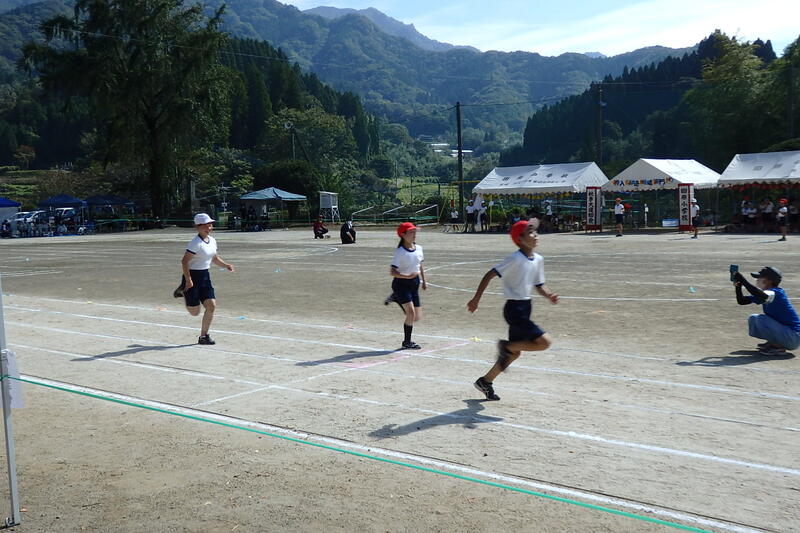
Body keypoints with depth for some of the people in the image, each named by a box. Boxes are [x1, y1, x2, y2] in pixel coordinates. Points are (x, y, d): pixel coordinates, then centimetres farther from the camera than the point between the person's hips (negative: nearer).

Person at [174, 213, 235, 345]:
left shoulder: (212, 241, 6)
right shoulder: (196, 243, -19)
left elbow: (214, 258, 23)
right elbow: (184, 261, -21)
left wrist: (226, 265, 6)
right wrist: (188, 280, -24)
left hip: (205, 276, 7)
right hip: (192, 276, -7)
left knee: (212, 306, -4)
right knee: (195, 312, 1)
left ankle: (203, 336, 10)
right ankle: (183, 291, 29)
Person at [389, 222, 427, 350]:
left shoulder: (419, 248, 4)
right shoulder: (400, 252, -15)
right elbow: (392, 272, -18)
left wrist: (423, 281, 19)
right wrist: (408, 276, -29)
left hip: (414, 284, 7)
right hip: (401, 283, -7)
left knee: (417, 317, 7)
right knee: (411, 313, -17)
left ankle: (396, 298, 29)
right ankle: (407, 342, 0)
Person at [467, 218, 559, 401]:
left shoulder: (538, 259, 6)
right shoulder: (515, 259, -18)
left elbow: (539, 285, 15)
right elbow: (489, 275, -16)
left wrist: (549, 296, -6)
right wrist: (476, 299, -16)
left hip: (525, 308, 9)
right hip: (514, 309, -9)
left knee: (515, 352, 16)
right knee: (544, 342, -15)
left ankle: (486, 382, 30)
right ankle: (506, 346, 3)